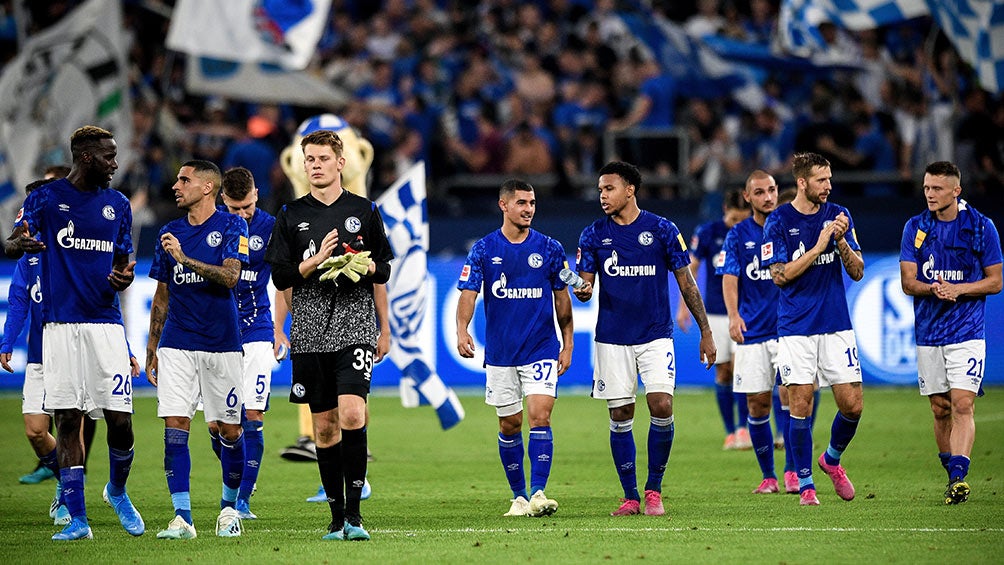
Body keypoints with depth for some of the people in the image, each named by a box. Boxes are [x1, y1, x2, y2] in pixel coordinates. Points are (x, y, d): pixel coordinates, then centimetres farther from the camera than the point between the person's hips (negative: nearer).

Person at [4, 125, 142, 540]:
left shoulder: (117, 204, 13)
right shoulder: (46, 198, 3)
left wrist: (124, 279, -4)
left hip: (106, 323, 2)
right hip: (61, 324, -2)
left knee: (120, 421, -4)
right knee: (67, 420, -3)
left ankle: (117, 491, 23)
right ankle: (77, 519, 0)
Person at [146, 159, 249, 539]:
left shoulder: (231, 226, -1)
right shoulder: (169, 233, 12)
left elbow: (229, 276, -16)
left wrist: (185, 259, -24)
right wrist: (151, 348, 15)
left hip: (221, 344, -3)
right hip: (176, 345, 3)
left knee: (228, 430, 3)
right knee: (175, 426, -8)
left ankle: (229, 506, 23)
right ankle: (182, 518, -8)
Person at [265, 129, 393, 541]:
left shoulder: (364, 211, 8)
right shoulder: (291, 215, 9)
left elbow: (384, 270, 14)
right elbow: (280, 277, 6)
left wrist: (365, 267, -8)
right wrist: (315, 261, -11)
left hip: (355, 325, -2)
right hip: (310, 330, 2)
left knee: (352, 414, -19)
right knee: (324, 426, 5)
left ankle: (354, 510, -12)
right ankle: (337, 518, 13)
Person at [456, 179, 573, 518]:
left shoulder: (550, 249, 2)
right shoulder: (484, 249, 0)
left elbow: (561, 298, 9)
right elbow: (468, 293, -7)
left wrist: (567, 343, 6)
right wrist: (462, 330, -24)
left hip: (542, 349, -1)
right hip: (500, 353, 1)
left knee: (539, 416, -15)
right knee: (509, 425, 6)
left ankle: (538, 493, -18)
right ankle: (519, 496, 18)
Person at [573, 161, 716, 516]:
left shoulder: (662, 230, 0)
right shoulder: (593, 235, 4)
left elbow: (686, 282, 4)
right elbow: (585, 283, 3)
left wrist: (706, 332, 3)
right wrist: (583, 291, -22)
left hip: (656, 336, -2)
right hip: (612, 338, 2)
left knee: (661, 407, -14)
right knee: (620, 416, 1)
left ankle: (654, 490, 2)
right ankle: (630, 497, 10)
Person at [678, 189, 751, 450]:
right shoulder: (707, 232, -3)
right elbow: (691, 268, 5)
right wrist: (684, 306, 2)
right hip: (716, 313, 1)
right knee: (723, 373, 2)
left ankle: (743, 428, -11)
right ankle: (730, 433, 9)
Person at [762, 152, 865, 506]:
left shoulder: (838, 215, 5)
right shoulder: (779, 222, -4)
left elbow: (857, 272, 4)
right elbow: (779, 275, -10)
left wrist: (841, 240, -14)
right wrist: (818, 247, -17)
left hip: (837, 326, 3)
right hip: (795, 328, -3)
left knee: (852, 404, -2)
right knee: (800, 405, -6)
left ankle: (832, 460, 26)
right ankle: (805, 484, 6)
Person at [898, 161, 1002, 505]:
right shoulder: (915, 228, 5)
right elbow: (907, 282, 1)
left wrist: (958, 289, -16)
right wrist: (933, 288, -20)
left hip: (967, 331, -3)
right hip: (928, 333, 3)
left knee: (962, 405, -15)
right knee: (940, 409, 7)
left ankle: (958, 477, -22)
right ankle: (953, 478, 18)